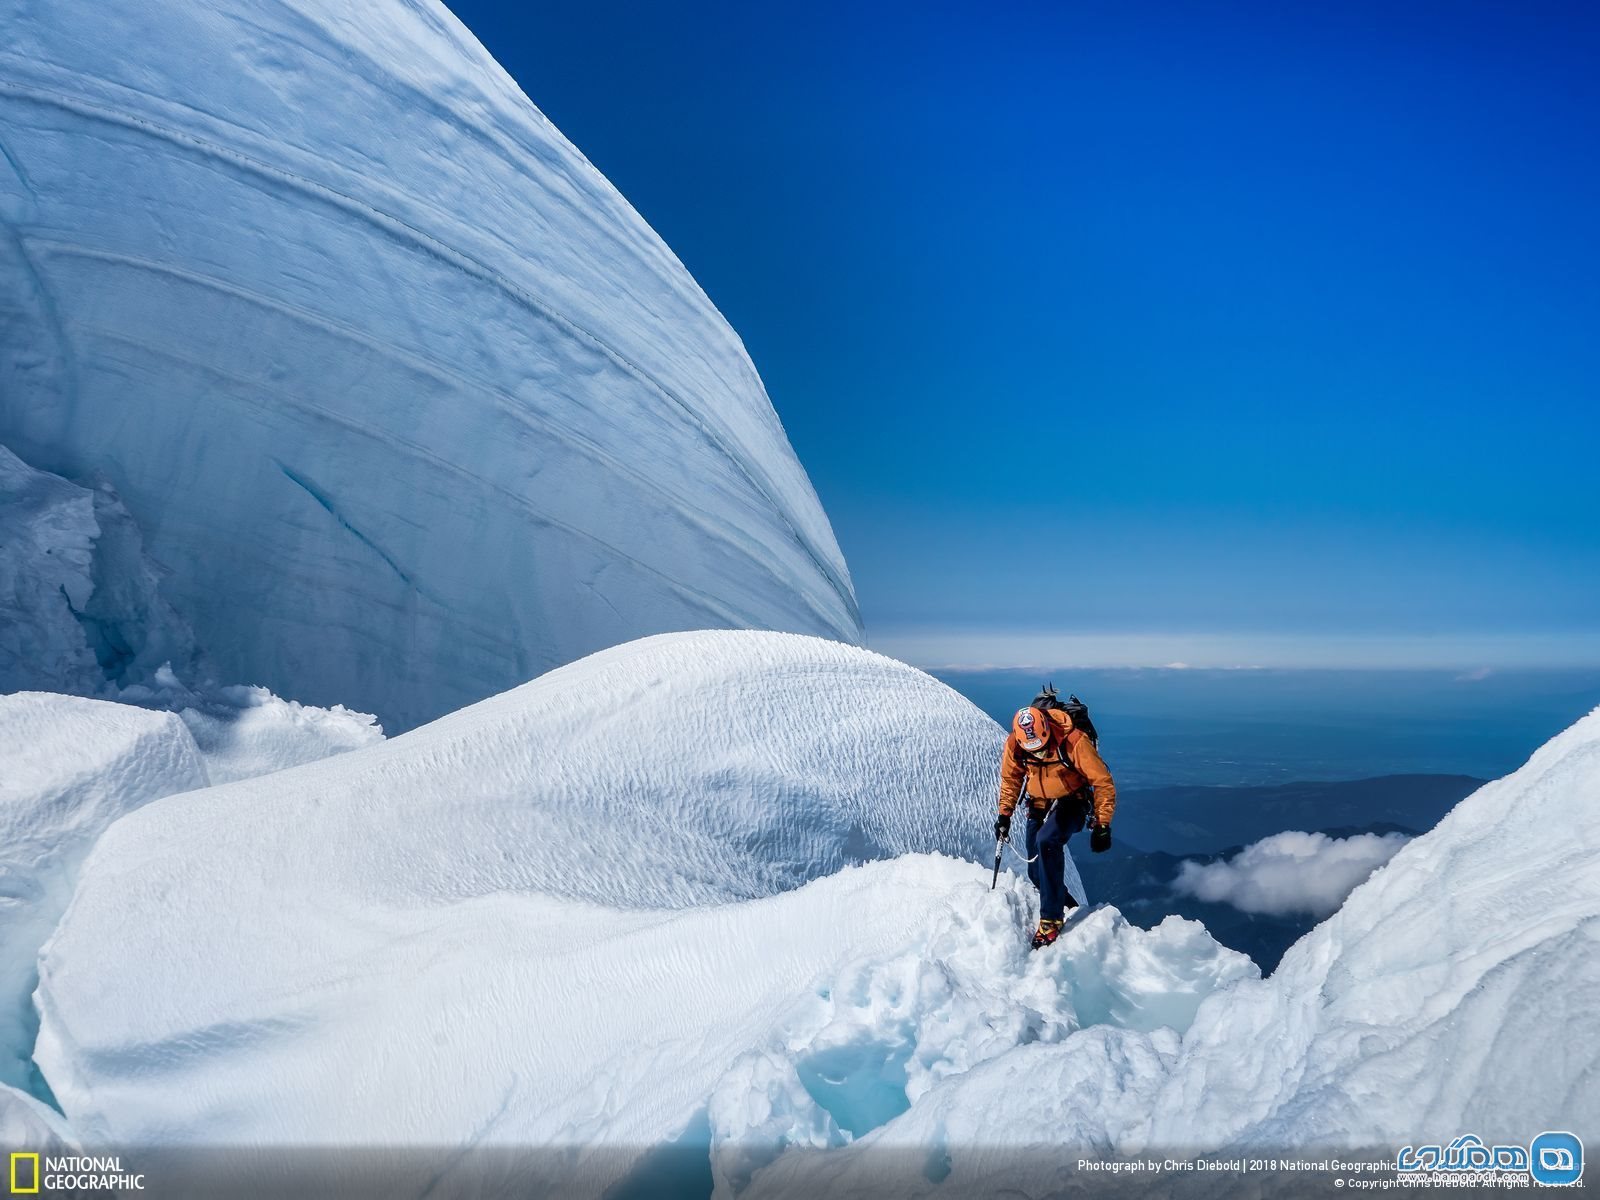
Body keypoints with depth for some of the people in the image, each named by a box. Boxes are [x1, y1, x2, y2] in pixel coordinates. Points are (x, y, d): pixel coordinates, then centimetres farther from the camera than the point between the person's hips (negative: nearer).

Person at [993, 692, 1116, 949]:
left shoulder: (1073, 742, -29)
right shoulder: (1015, 744, -16)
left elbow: (1103, 782, -18)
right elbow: (1010, 778, 5)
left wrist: (1102, 825, -18)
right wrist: (1004, 814, 1)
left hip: (1071, 804, -5)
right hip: (1039, 806, 5)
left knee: (1047, 841, -32)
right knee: (1036, 872, 1)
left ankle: (1051, 919, -23)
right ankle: (1070, 908, 28)